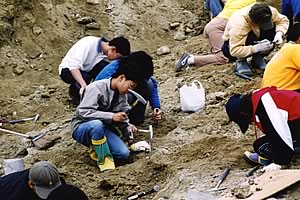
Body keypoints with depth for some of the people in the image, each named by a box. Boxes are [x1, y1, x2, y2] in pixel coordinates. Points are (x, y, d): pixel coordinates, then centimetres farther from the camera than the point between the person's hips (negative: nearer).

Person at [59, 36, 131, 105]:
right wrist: (84, 85, -49)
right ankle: (74, 91, -6)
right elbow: (73, 66, -39)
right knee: (86, 77, -36)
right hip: (67, 70, -5)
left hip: (85, 70, 5)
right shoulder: (89, 44, -31)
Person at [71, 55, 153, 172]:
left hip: (103, 128, 6)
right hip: (82, 128, -6)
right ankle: (105, 162, -25)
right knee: (97, 124, -41)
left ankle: (96, 149, 7)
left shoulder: (122, 94, 5)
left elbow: (123, 117, 16)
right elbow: (83, 112, -28)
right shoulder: (96, 88, -20)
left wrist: (130, 139, 4)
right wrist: (111, 116, -31)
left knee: (124, 154, -19)